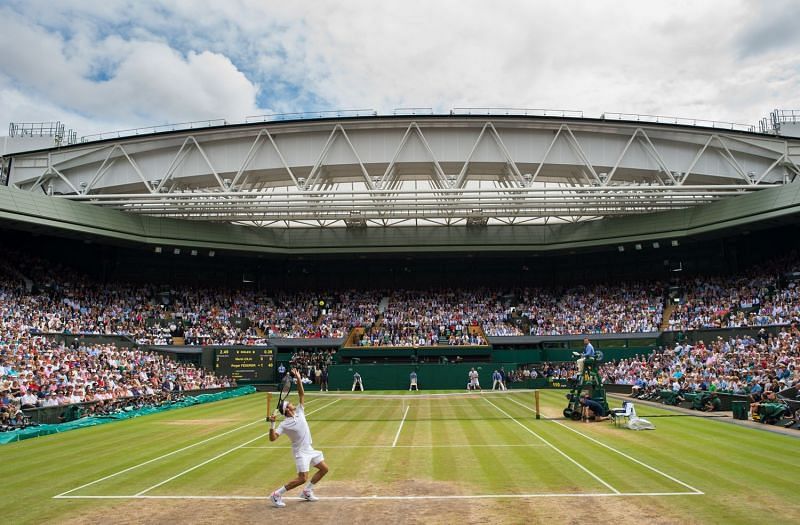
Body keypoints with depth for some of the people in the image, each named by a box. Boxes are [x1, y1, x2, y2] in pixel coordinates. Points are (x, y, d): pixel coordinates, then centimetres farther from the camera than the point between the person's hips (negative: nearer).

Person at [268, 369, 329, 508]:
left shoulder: (299, 412, 2)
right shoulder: (284, 424, -14)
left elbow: (301, 395, 2)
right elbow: (272, 438, -21)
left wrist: (298, 379, -7)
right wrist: (272, 425, -35)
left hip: (309, 449, 7)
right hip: (300, 452, -7)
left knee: (324, 468, 10)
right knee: (302, 478, -15)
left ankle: (306, 492, 22)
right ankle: (277, 495, -2)